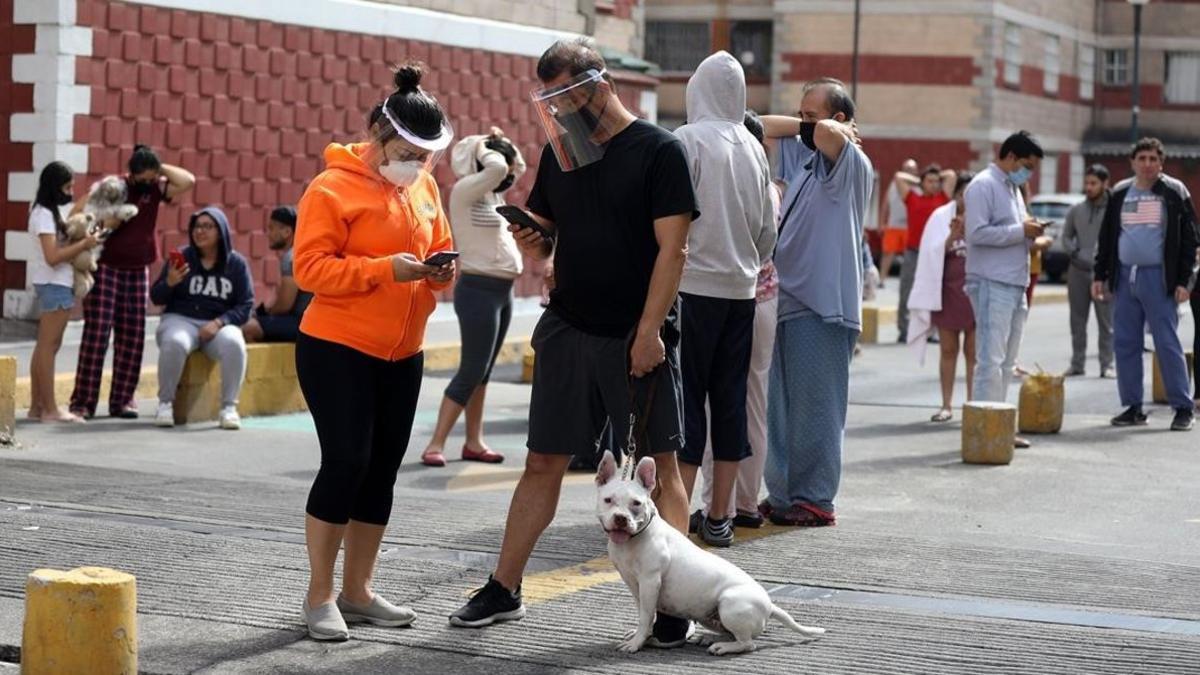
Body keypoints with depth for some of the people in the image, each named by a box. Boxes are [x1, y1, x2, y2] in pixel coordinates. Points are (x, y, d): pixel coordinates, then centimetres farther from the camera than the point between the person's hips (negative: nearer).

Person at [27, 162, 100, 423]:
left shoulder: (49, 212, 15)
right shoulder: (44, 214, -14)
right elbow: (53, 256, -22)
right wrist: (84, 244, -18)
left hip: (54, 284, 10)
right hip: (54, 284, -10)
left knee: (45, 345, 10)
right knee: (49, 345, -8)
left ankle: (37, 406, 13)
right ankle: (50, 409, -7)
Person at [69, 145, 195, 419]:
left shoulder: (155, 190, 4)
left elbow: (188, 181, -7)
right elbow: (76, 214, -7)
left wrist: (160, 168, -5)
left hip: (137, 272, 4)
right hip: (104, 269, -4)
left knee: (132, 336, 3)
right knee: (96, 333, -8)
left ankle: (122, 399, 9)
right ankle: (83, 401, -6)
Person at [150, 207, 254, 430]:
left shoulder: (236, 263, 3)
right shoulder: (182, 258, 3)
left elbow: (246, 306, 1)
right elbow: (156, 299, 5)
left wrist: (219, 323, -16)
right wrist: (169, 283, -17)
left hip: (220, 324, 0)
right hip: (181, 319, 0)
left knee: (234, 345, -34)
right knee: (174, 343, -35)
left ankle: (228, 407, -21)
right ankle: (165, 404, -19)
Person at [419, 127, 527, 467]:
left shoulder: (491, 194, 12)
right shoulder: (465, 190, -12)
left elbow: (518, 167, 27)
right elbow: (497, 168, -29)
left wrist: (503, 142, 11)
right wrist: (481, 148, -10)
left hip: (502, 291, 9)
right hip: (479, 290, -9)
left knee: (482, 372, 10)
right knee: (472, 372, -9)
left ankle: (474, 442, 14)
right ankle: (435, 444, -7)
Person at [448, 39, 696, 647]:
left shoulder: (658, 151, -7)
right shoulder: (558, 151, 10)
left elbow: (672, 249, -11)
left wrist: (649, 332, -17)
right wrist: (529, 240, -6)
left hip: (638, 337, -5)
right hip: (568, 329, 5)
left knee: (660, 464, -2)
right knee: (543, 462, 9)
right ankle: (504, 590, 16)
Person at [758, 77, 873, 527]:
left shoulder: (853, 165, -5)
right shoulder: (802, 155, 18)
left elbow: (827, 133, -25)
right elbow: (761, 126, 24)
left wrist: (832, 130, -3)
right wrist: (804, 127, 11)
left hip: (823, 306, -8)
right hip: (789, 299, 8)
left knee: (815, 407, -6)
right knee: (781, 408, 10)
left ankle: (815, 501, -2)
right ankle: (782, 494, 16)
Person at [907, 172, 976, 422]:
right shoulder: (942, 217, 2)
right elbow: (934, 254, -5)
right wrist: (952, 237, -21)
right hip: (947, 292, 1)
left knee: (973, 351, 1)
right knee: (948, 350, 7)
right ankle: (946, 405, 13)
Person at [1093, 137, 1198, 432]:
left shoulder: (1174, 193, -1)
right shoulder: (1120, 194, 11)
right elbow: (1106, 238, 17)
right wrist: (1100, 275, 10)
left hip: (1158, 278, -5)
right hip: (1125, 277, 5)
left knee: (1167, 343, -6)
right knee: (1124, 343, 4)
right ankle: (1133, 407, 12)